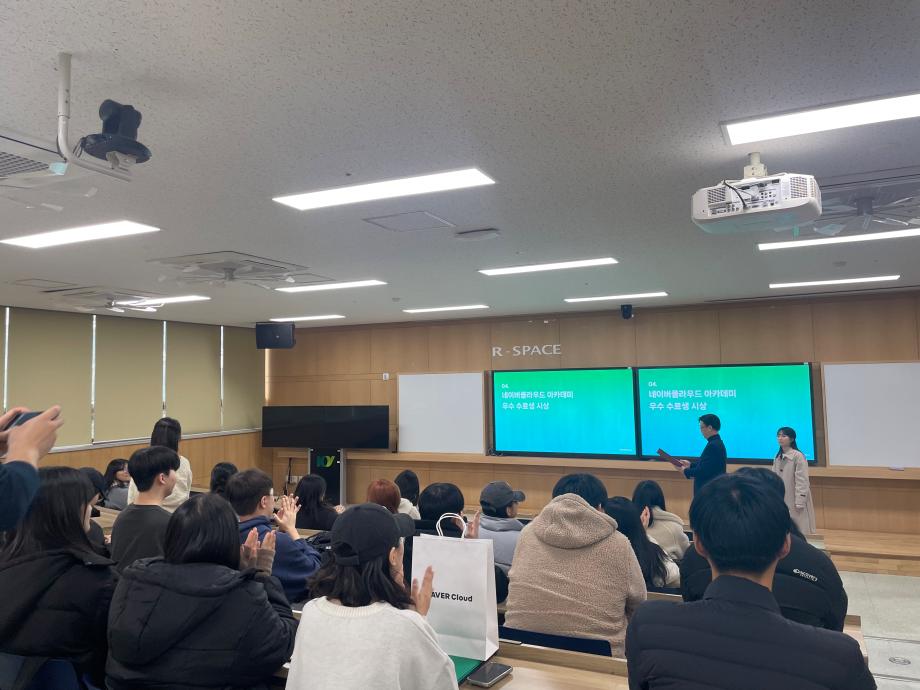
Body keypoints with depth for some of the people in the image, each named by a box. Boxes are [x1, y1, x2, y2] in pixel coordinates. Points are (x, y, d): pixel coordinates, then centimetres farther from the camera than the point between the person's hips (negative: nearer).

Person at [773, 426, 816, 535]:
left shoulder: (798, 456, -13)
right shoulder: (777, 457, 8)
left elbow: (802, 481, -15)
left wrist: (799, 502, -16)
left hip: (796, 501, -7)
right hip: (781, 500, 7)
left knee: (799, 532, 0)